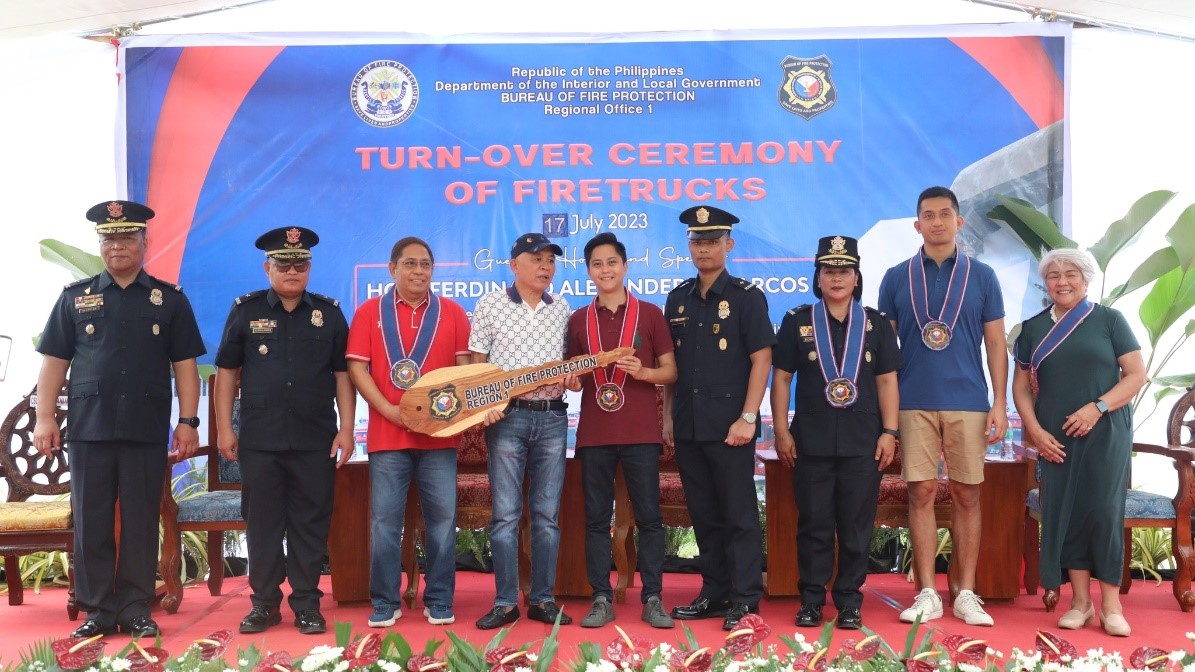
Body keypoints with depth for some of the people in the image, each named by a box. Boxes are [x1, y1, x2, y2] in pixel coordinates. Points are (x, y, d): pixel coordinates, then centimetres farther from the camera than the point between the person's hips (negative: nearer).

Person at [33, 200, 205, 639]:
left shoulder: (170, 299, 7)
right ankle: (97, 611, 14)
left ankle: (136, 610, 13)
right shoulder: (75, 297, 10)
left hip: (147, 431, -1)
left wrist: (188, 422, -3)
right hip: (88, 429, 1)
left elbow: (185, 366, 4)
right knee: (91, 523, 5)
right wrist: (44, 418, 0)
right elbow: (54, 362, 8)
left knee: (141, 523, 4)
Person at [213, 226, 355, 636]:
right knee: (261, 523, 6)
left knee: (310, 524, 5)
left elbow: (343, 375, 6)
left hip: (316, 442, 0)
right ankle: (265, 602, 19)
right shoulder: (245, 311, 5)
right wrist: (224, 429, 0)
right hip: (258, 440, 0)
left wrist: (346, 430, -1)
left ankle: (307, 604, 15)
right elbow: (227, 372, 6)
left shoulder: (330, 313, 6)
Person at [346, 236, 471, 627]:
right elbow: (356, 368, -1)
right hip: (387, 434, -1)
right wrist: (389, 410, -12)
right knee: (385, 521, 3)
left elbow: (465, 367, 8)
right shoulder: (369, 312, 5)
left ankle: (439, 601, 15)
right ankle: (385, 603, 14)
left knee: (442, 519, 3)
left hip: (440, 434, 1)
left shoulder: (452, 313, 8)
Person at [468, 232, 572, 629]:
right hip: (506, 417, -3)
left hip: (552, 417, 3)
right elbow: (476, 364, 3)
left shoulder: (562, 309, 10)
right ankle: (505, 603, 8)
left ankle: (543, 599, 14)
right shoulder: (490, 305, 2)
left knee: (547, 514, 6)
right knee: (505, 514, -1)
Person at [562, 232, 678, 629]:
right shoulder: (578, 320, 11)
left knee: (649, 516, 1)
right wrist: (572, 381, -6)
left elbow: (670, 372, 5)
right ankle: (602, 599, 13)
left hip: (641, 433, -2)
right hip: (593, 434, 2)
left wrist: (643, 372, -14)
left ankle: (652, 599, 10)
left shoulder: (650, 314, 5)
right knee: (596, 518, 4)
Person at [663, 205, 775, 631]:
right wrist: (668, 416, 10)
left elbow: (761, 359, -8)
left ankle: (745, 600, 7)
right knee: (704, 515, 12)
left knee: (739, 515, 0)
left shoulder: (746, 296, -3)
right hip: (688, 426, 5)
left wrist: (748, 418, -14)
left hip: (729, 425, -5)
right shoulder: (678, 299, 12)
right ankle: (714, 594, 22)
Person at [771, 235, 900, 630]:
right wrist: (781, 431, -1)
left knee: (857, 525, 5)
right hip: (811, 441, 0)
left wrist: (889, 432, -2)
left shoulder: (876, 324, 8)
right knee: (813, 524, 5)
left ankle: (849, 600, 16)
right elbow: (782, 377, 5)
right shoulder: (797, 322, 6)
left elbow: (887, 381, 6)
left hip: (863, 442, 1)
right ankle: (811, 600, 15)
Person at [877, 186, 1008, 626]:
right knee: (921, 494, 0)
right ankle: (927, 594, 8)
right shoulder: (896, 278, 6)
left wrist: (1000, 403, -1)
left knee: (966, 496, 4)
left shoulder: (981, 276, 7)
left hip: (968, 403, 0)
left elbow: (996, 345, 7)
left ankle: (966, 594, 13)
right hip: (914, 403, 0)